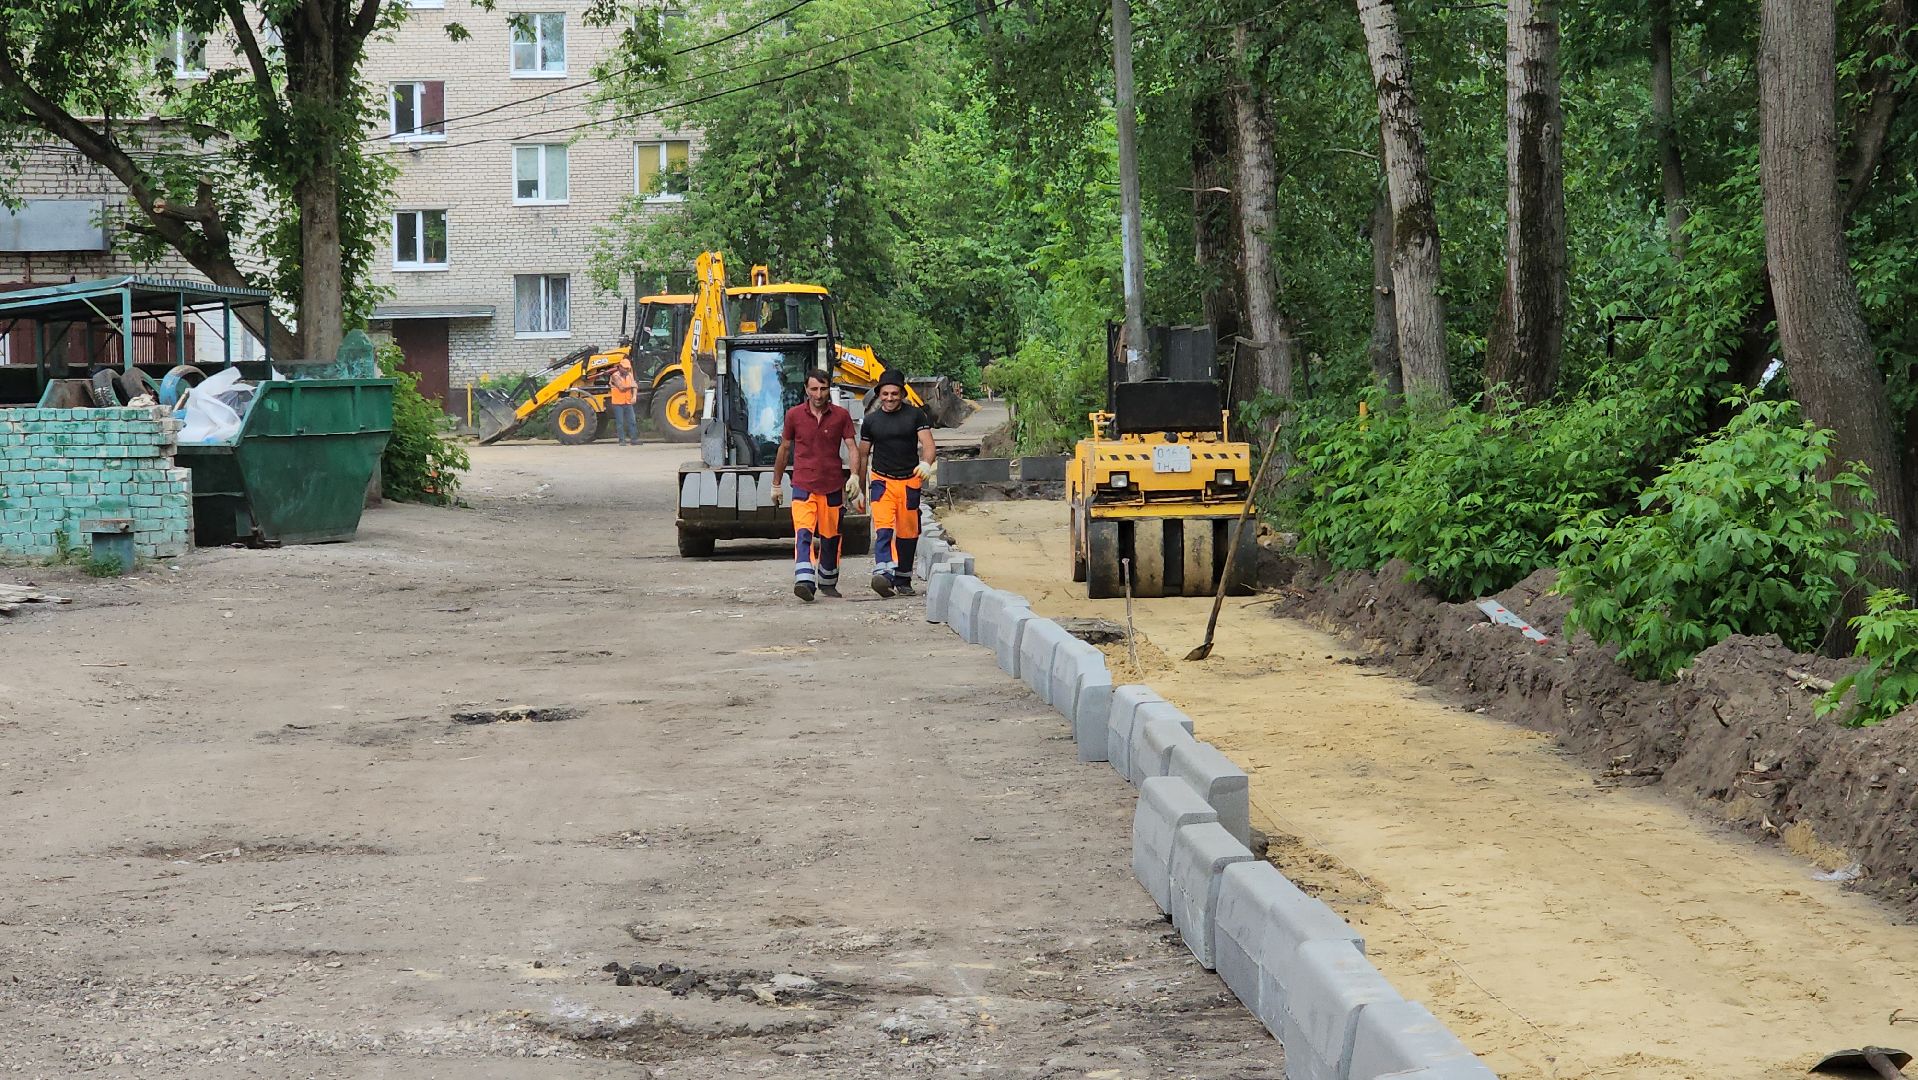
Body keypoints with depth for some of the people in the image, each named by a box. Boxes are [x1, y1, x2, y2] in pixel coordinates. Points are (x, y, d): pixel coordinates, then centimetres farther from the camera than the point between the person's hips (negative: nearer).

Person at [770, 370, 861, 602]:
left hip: (832, 487, 1)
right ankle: (804, 582, -31)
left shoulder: (841, 416, 1)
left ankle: (827, 582, 30)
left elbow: (851, 447, -3)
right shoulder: (794, 415, 2)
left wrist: (854, 477, -20)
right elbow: (784, 449, 12)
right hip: (803, 486, -1)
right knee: (803, 534, -18)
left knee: (830, 537, 12)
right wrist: (777, 484, 16)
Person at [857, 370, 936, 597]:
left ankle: (903, 580, 21)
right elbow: (863, 455, 14)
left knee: (907, 533, 6)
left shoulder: (916, 415, 4)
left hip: (910, 482, 1)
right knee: (883, 529, -20)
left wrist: (926, 463, -27)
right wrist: (860, 489, 14)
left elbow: (927, 444, -4)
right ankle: (883, 574, -36)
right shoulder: (871, 421, 7)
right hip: (882, 482, -1)